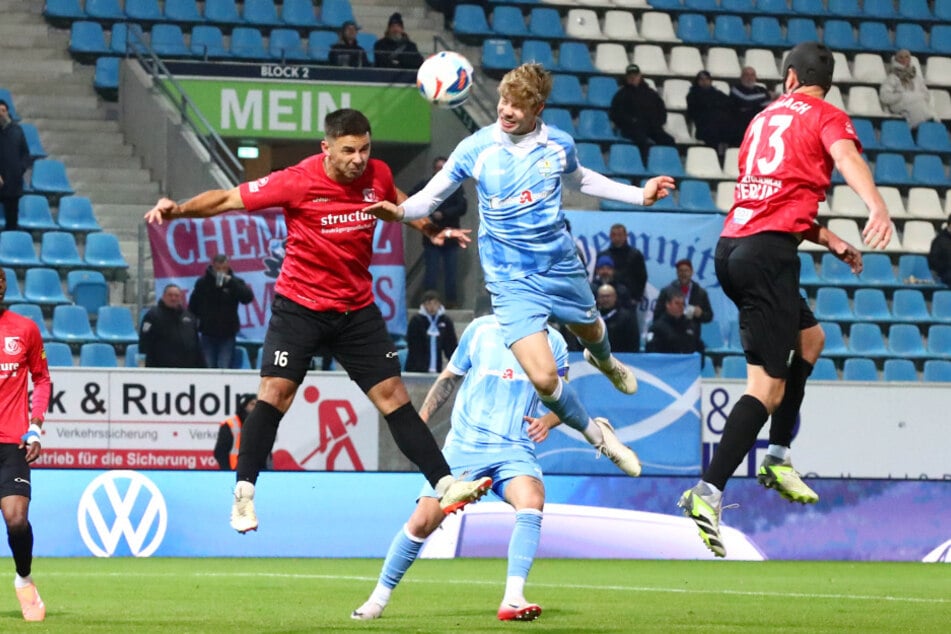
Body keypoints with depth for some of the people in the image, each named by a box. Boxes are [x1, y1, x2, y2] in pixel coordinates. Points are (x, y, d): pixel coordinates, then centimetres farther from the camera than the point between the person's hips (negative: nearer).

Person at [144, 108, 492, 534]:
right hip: (300, 304, -4)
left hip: (357, 309, 4)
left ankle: (445, 485, 1)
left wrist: (433, 231, 22)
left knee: (393, 395, 2)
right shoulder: (298, 182, -18)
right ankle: (243, 494, -7)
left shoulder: (377, 175, -5)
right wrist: (179, 209, -27)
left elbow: (398, 202, 21)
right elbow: (228, 198, -15)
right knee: (275, 392, -14)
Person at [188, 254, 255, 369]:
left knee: (224, 368, -7)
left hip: (227, 335, -1)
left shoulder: (235, 282, -1)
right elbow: (193, 307, 7)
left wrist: (230, 282, -24)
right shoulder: (202, 282, 2)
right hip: (208, 334, 1)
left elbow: (248, 297, -18)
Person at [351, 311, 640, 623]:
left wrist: (548, 420, -10)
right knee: (422, 521, -4)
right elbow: (449, 378, 14)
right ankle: (378, 599, 16)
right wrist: (420, 420, 6)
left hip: (515, 450, 0)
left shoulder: (552, 342, 4)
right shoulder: (481, 329, 2)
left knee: (532, 501, -31)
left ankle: (512, 600, -33)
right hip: (464, 445, 0)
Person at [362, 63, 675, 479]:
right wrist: (401, 211, -27)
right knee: (544, 378, -18)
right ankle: (597, 435, 11)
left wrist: (640, 195, 11)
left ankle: (603, 360, 73)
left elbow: (580, 179, 15)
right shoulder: (477, 148, -15)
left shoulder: (559, 145, -7)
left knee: (591, 331, 31)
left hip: (562, 267, 3)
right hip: (512, 281, -3)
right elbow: (432, 195, -6)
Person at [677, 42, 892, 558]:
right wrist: (876, 206, -37)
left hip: (732, 245, 8)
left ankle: (778, 457, 24)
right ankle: (707, 496, -24)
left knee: (810, 339, 29)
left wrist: (828, 239, 35)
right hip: (769, 251, -8)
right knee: (767, 388, -11)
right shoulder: (826, 117, 3)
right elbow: (846, 156, -20)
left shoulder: (764, 118, 24)